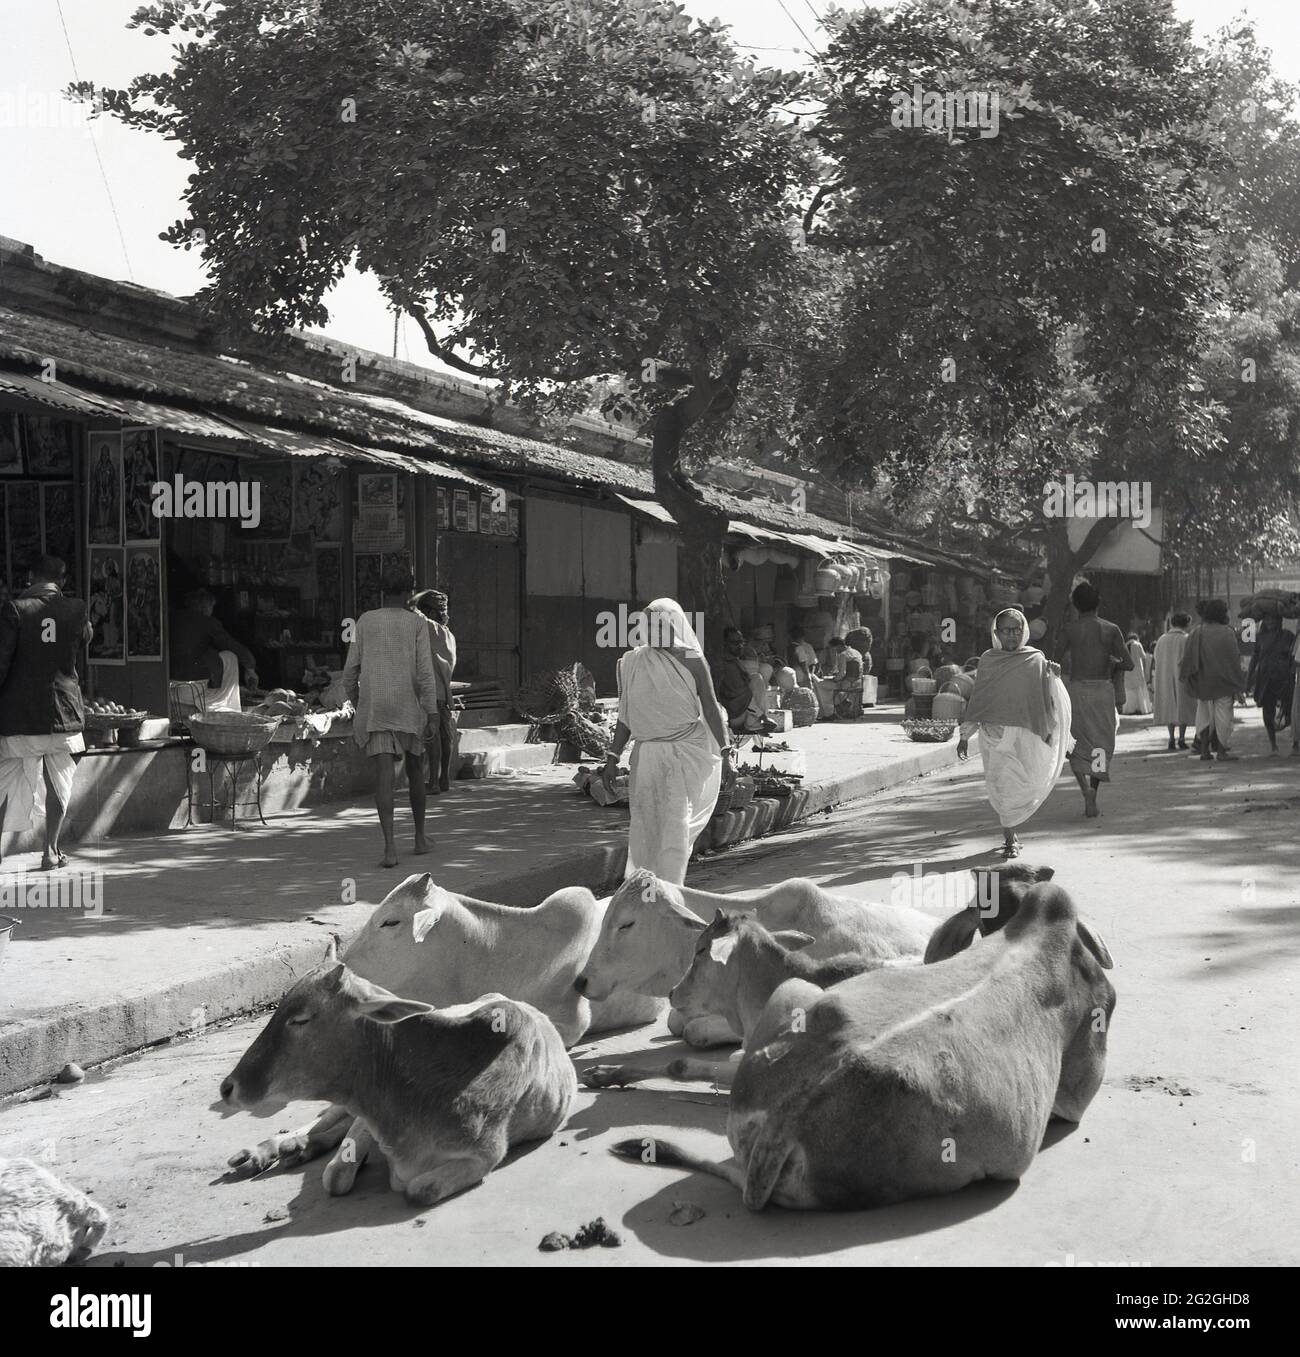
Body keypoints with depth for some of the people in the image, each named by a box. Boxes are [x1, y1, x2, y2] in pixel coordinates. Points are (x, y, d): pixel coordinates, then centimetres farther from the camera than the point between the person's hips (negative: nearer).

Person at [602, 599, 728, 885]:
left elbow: (711, 708, 0)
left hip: (688, 753, -3)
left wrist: (725, 751, -6)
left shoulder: (691, 660, -2)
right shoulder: (631, 663, 7)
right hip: (647, 752, 3)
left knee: (675, 821, -9)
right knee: (645, 824, 3)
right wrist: (613, 758, 10)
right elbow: (626, 716, 13)